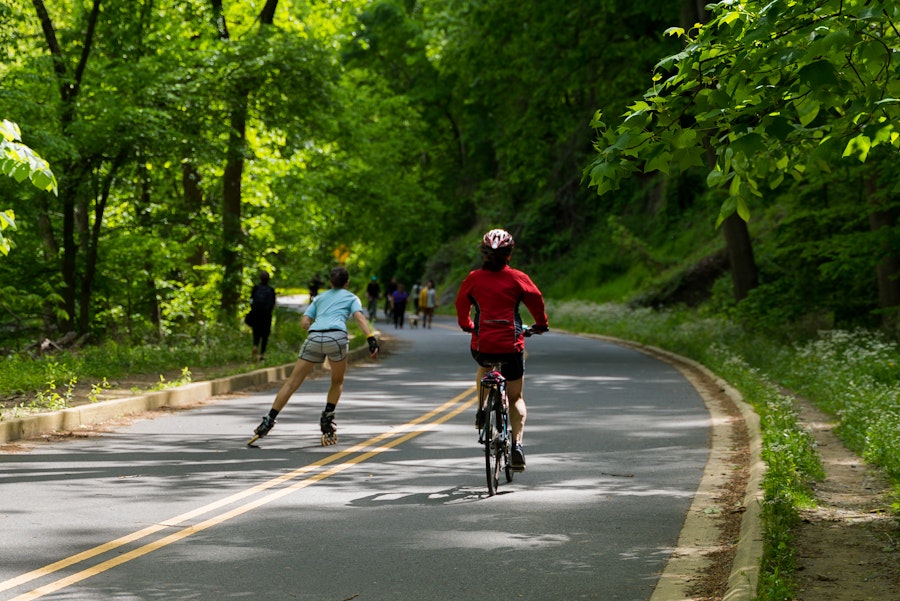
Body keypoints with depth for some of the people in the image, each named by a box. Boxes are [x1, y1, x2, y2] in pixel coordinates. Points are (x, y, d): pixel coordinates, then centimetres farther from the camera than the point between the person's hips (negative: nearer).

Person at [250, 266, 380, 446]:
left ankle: (269, 420, 1)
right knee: (337, 382, 21)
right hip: (337, 337, -2)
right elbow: (360, 318, 1)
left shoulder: (320, 298, 30)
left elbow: (304, 322, 17)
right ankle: (327, 420, 11)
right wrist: (371, 339, -9)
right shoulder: (351, 297, 21)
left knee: (292, 382, 6)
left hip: (314, 337, 2)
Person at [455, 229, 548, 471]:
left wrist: (467, 325, 32)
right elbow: (536, 301, 4)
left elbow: (461, 304, 13)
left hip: (482, 346, 1)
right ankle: (517, 444, -2)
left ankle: (481, 409, 22)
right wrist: (541, 324, 23)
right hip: (511, 346, -1)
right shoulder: (518, 278, -3)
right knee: (516, 398, 13)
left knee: (483, 366, 39)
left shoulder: (473, 278, 1)